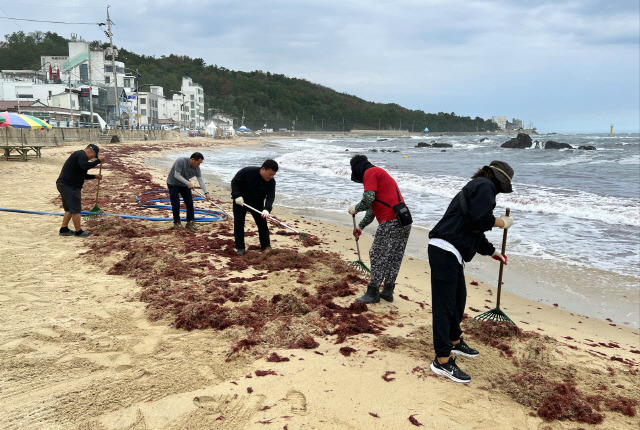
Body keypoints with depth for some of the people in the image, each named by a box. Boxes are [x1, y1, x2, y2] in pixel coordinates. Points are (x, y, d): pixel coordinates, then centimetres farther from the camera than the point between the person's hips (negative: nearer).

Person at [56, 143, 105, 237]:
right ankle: (79, 232, 2)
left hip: (64, 185, 11)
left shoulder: (80, 155, 22)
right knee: (76, 209, -5)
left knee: (69, 209, 19)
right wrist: (98, 160, -25)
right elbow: (85, 166, -31)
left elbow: (82, 174, 29)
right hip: (69, 186, -11)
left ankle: (64, 229, 24)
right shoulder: (81, 155, -11)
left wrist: (94, 176, 22)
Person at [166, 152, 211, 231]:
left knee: (190, 203, -2)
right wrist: (188, 183, -33)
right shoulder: (181, 161, -29)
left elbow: (200, 180, -9)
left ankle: (190, 222, 5)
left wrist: (206, 192, -16)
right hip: (173, 184, -5)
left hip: (184, 185, 5)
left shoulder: (197, 168, -11)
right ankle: (177, 222, 12)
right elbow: (176, 175, -29)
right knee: (176, 204, -6)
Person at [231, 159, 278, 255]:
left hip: (257, 204, 3)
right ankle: (240, 248, 4)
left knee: (262, 223, 3)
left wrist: (267, 209, -42)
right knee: (238, 223, -6)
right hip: (240, 201, -3)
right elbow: (234, 182, -16)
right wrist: (237, 196, -28)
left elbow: (270, 196, -24)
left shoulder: (271, 182, -17)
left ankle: (266, 246, 18)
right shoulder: (247, 172, -26)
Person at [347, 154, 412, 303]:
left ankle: (373, 293, 3)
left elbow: (368, 199, -15)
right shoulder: (379, 173, 29)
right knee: (394, 257, 13)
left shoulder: (370, 173, -1)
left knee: (377, 255, -2)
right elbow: (373, 207, 37)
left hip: (390, 222, -10)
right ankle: (388, 291, 21)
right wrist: (361, 226, 43)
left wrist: (355, 208, 5)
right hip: (404, 221, 10)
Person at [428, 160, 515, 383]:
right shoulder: (485, 186, -5)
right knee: (444, 304, -7)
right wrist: (502, 222, 2)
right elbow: (478, 220, -18)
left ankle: (454, 341, 43)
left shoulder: (476, 187, 25)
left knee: (459, 298, 24)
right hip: (444, 250, -11)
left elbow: (474, 230, 34)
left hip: (450, 253, 11)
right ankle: (442, 360, -3)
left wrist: (493, 252, 47)